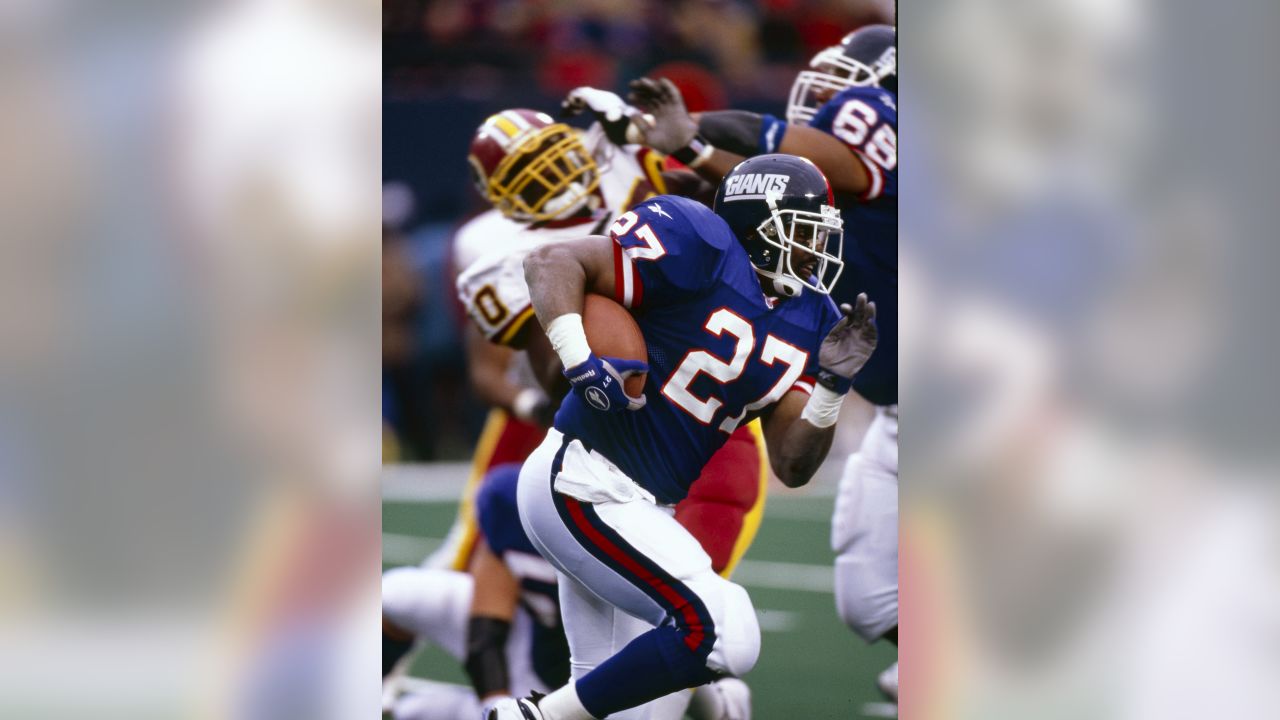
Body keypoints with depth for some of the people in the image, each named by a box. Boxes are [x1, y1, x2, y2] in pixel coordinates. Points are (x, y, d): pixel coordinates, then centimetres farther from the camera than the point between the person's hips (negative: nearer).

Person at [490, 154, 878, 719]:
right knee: (723, 634, -20)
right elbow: (553, 262, -15)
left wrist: (833, 382, -8)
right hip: (585, 487, -9)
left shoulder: (809, 318, 10)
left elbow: (791, 467, 7)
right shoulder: (700, 248, -13)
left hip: (641, 509, 9)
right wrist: (580, 362, -28)